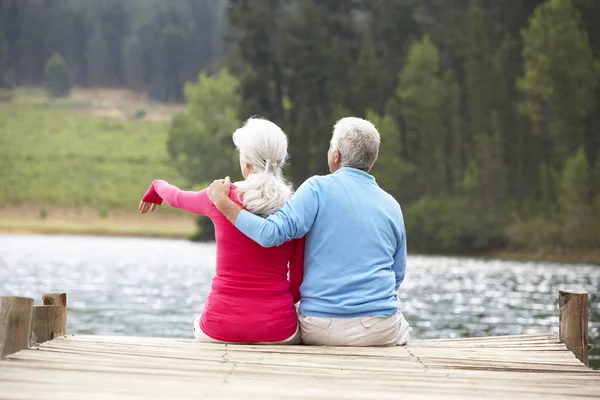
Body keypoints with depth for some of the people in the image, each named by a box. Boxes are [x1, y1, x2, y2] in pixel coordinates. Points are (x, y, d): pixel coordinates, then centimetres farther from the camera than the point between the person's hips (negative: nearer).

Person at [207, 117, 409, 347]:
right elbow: (397, 277, 11)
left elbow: (270, 234, -16)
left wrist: (222, 201, -7)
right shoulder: (392, 206, 6)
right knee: (402, 329, 36)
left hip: (321, 328, -2)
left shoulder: (318, 188, -6)